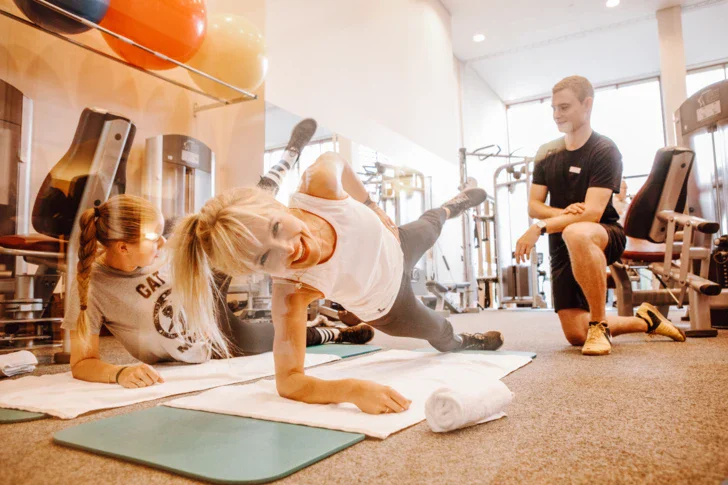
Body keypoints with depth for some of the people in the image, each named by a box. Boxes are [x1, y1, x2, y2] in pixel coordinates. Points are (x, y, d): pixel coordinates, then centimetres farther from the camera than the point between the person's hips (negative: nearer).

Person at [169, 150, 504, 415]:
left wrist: (373, 207, -12)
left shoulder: (320, 183, -42)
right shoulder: (291, 294, -47)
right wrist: (352, 390, -63)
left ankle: (450, 207, 77)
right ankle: (463, 342, 68)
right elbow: (288, 381, -45)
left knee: (430, 228, 38)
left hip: (396, 249, 2)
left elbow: (333, 160, -17)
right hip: (384, 308, -2)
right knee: (441, 334, 28)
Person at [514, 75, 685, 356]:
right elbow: (534, 206, 1)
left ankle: (600, 325, -25)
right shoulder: (547, 154, 7)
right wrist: (562, 213, -19)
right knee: (575, 335, -1)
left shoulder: (604, 151, -10)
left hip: (603, 237, -5)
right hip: (562, 247, 5)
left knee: (576, 233, -43)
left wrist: (541, 227, -31)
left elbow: (592, 213, -21)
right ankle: (645, 321, 27)